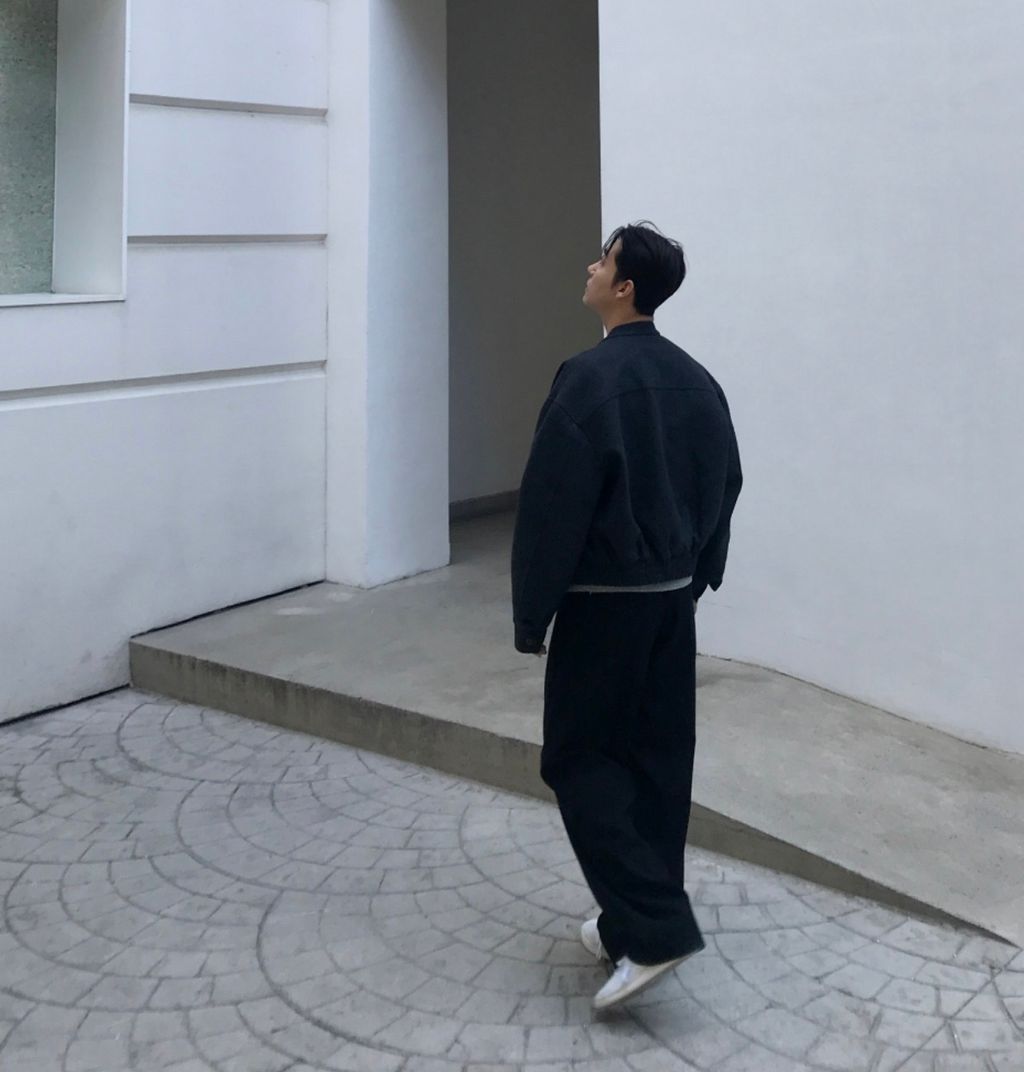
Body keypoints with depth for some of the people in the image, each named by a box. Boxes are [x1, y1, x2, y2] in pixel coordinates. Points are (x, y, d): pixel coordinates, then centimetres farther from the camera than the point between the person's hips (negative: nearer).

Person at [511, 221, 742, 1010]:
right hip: (673, 597, 8)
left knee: (580, 758, 2)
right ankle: (639, 919, 24)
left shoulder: (590, 378, -17)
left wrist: (531, 613, -11)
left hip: (604, 602, -7)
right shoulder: (696, 380, 6)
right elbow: (725, 488, 13)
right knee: (659, 756, 13)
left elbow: (552, 507, -18)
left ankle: (653, 928, -5)